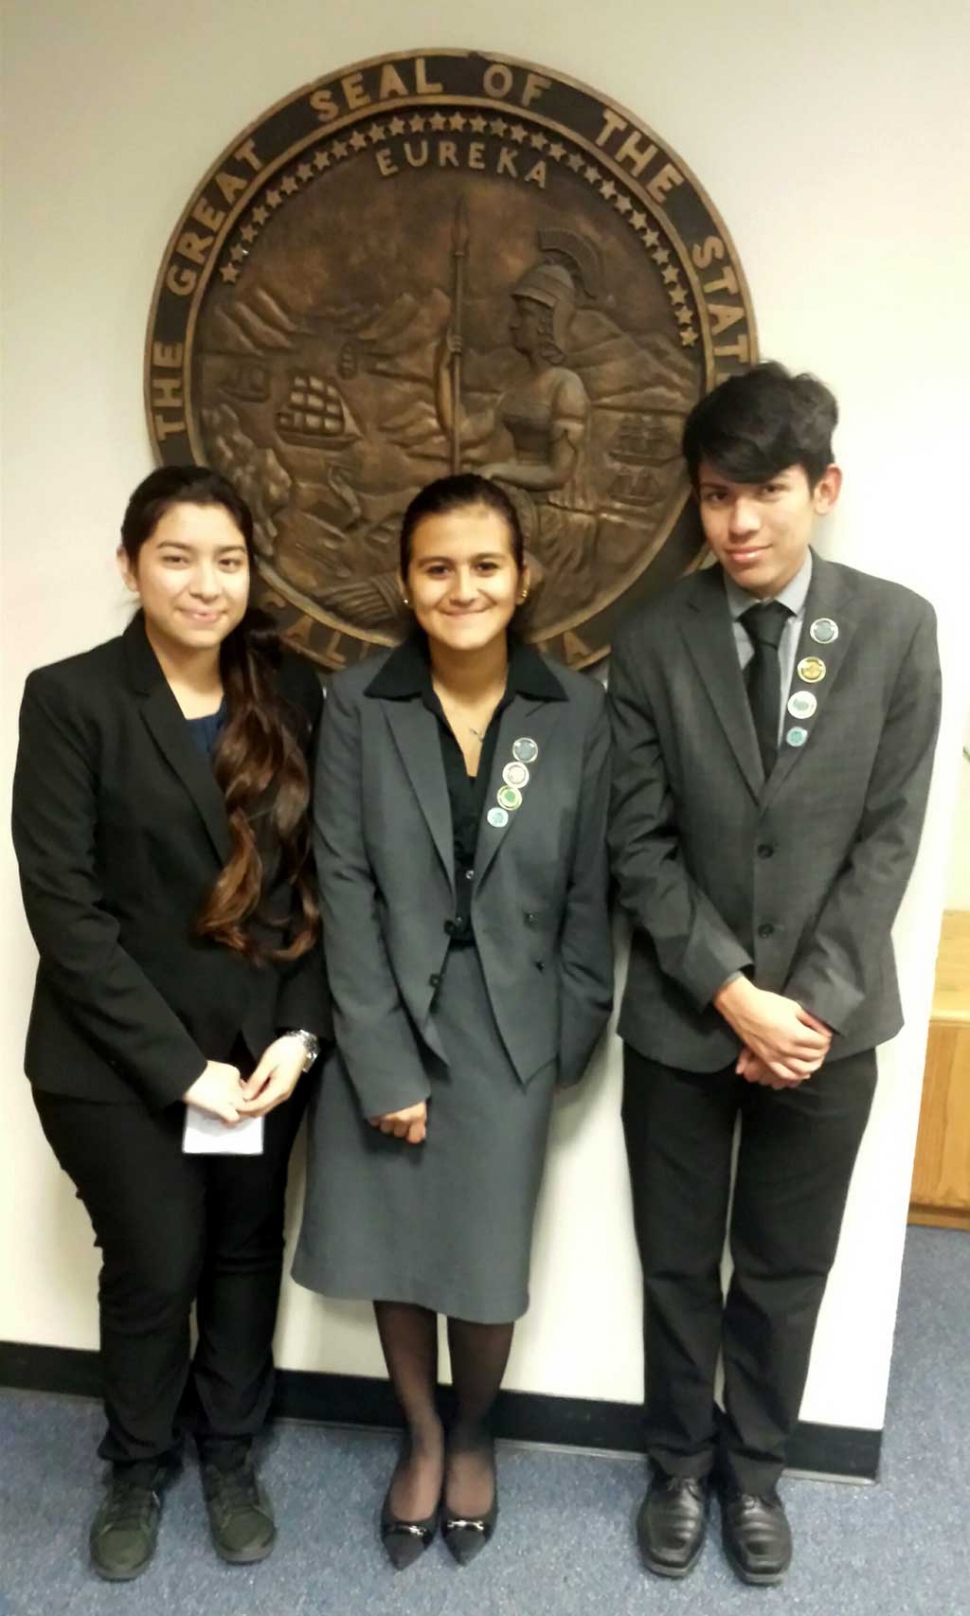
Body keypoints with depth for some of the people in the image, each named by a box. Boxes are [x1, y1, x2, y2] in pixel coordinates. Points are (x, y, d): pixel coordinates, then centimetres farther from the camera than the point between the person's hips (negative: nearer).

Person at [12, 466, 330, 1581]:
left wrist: (299, 1032, -9)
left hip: (263, 1045, 3)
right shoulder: (71, 698, -9)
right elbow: (62, 903, -13)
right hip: (122, 1060, -3)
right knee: (154, 1269, 7)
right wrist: (177, 1063, -15)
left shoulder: (292, 695, 1)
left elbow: (320, 881, 2)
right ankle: (137, 1468, 37)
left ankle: (230, 1453, 41)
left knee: (247, 1257, 15)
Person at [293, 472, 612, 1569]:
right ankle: (420, 1438, 43)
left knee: (485, 1269, 4)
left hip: (509, 1030, 0)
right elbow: (345, 887, -9)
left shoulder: (576, 709, -5)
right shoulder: (357, 703, -7)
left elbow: (589, 891, 0)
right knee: (391, 1253, 13)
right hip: (383, 1024, 1)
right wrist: (383, 1065, -11)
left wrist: (571, 1037, 0)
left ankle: (472, 1438, 38)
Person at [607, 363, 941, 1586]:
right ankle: (682, 1467, 39)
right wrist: (731, 992, -14)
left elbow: (889, 836, -6)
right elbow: (639, 845, -6)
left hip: (827, 1019, 1)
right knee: (678, 1268, 15)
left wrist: (813, 1001, -12)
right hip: (681, 1019, 0)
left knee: (785, 1273, 16)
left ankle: (755, 1471, 40)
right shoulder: (652, 642, -5)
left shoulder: (897, 628, -4)